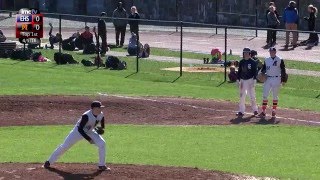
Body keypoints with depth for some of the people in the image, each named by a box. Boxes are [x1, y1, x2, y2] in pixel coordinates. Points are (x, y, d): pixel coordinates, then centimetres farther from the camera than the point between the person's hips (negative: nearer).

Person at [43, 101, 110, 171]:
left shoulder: (101, 115, -16)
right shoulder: (86, 116, -35)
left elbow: (102, 126, 4)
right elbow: (80, 129, -32)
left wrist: (100, 130, -19)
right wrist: (88, 139, -35)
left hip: (90, 132, 5)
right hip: (78, 131, -5)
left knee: (102, 143, -13)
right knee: (65, 146, -6)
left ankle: (101, 165, 0)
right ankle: (49, 161, 9)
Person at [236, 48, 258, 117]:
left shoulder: (253, 62, -4)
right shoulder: (241, 62, 9)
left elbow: (255, 72, -6)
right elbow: (239, 71, 13)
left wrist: (254, 80, -13)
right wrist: (238, 80, 7)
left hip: (250, 80, -4)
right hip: (242, 80, 4)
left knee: (252, 95, -4)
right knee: (242, 96, 4)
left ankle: (255, 109, 9)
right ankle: (241, 111, 6)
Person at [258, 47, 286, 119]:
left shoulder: (280, 60, -3)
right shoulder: (267, 60, 10)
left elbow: (283, 70, -2)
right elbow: (264, 68, 14)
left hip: (276, 79, -3)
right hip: (268, 78, 3)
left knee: (275, 96, 4)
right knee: (265, 95, -2)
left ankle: (274, 111, 13)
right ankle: (263, 112, 1)